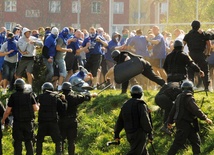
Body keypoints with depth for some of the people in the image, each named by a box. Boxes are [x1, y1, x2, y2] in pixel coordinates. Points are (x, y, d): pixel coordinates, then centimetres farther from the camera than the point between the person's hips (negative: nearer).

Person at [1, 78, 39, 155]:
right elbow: (36, 108, -3)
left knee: (18, 142, 3)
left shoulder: (13, 97, -7)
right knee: (28, 141, 12)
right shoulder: (30, 96, -1)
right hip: (29, 122, 2)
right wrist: (37, 106, 21)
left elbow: (8, 111, -6)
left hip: (17, 123, -2)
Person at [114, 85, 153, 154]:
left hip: (129, 134, 8)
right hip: (139, 133, -8)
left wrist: (116, 134, 23)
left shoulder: (125, 105, 11)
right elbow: (145, 120, -19)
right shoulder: (141, 104, -11)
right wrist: (150, 133, -12)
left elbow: (120, 121, 15)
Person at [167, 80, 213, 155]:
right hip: (185, 123, -10)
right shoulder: (189, 97, -14)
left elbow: (173, 110, 19)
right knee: (178, 143, -8)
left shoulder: (179, 97, 14)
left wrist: (170, 121, 26)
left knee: (196, 140, 13)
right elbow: (196, 110, -20)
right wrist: (205, 118, -15)